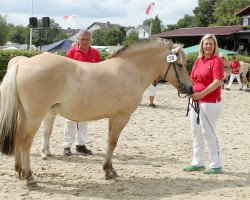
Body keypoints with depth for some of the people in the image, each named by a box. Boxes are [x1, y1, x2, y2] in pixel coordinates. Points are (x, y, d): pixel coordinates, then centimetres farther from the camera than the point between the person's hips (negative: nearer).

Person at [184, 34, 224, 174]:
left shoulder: (217, 61, -9)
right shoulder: (198, 62, 12)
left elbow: (217, 82, -20)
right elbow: (192, 79, 16)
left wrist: (201, 94, -25)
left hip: (210, 103, -8)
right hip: (195, 101, 8)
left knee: (208, 133, -3)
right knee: (196, 133, 13)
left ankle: (216, 165, 9)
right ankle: (198, 163, 23)